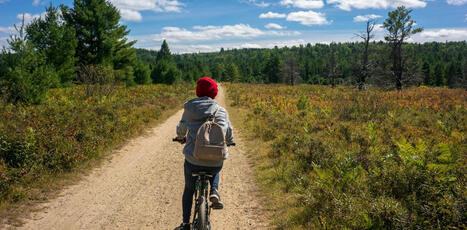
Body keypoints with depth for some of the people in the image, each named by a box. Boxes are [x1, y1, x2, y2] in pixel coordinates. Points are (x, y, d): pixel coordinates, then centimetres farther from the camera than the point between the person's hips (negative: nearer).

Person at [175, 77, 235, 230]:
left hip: (193, 161, 0)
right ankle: (214, 191, 12)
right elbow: (229, 133, 15)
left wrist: (181, 137, 41)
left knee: (188, 190, 26)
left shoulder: (189, 109, 2)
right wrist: (229, 142, 39)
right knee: (215, 171, 38)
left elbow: (181, 129, 18)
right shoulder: (221, 111, 3)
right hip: (216, 162, 1)